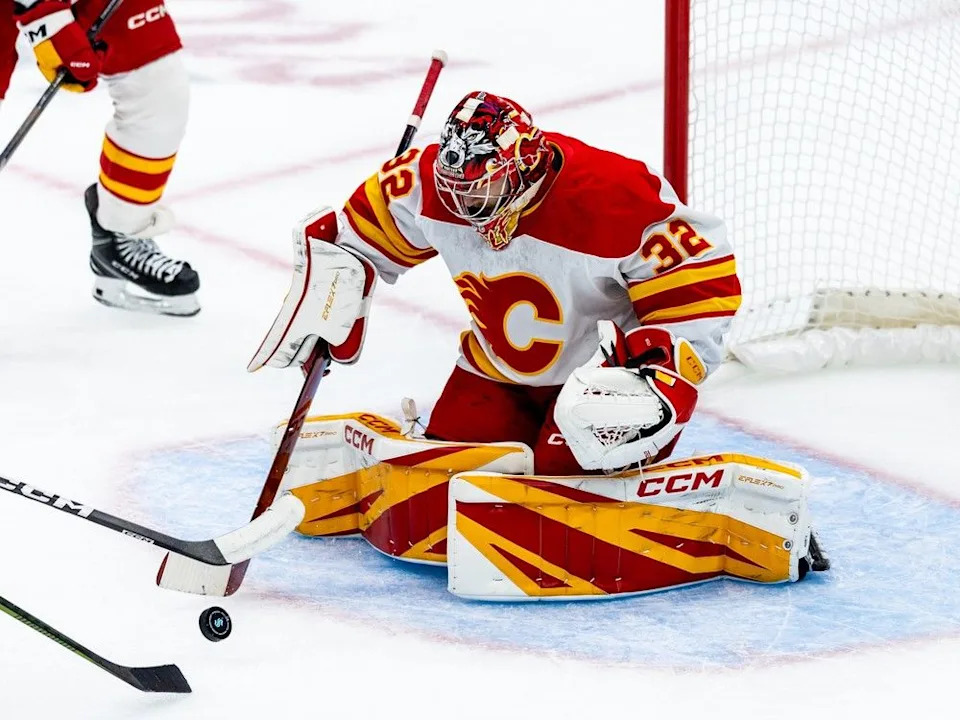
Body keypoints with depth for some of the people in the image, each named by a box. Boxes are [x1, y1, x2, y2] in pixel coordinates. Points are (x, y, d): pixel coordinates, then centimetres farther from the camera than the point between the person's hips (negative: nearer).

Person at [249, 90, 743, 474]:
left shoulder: (613, 202, -31)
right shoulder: (435, 183, -15)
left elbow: (703, 286, -25)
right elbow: (360, 234, 5)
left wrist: (655, 377, -33)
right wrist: (325, 300, -3)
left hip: (606, 372, -5)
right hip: (498, 371, 5)